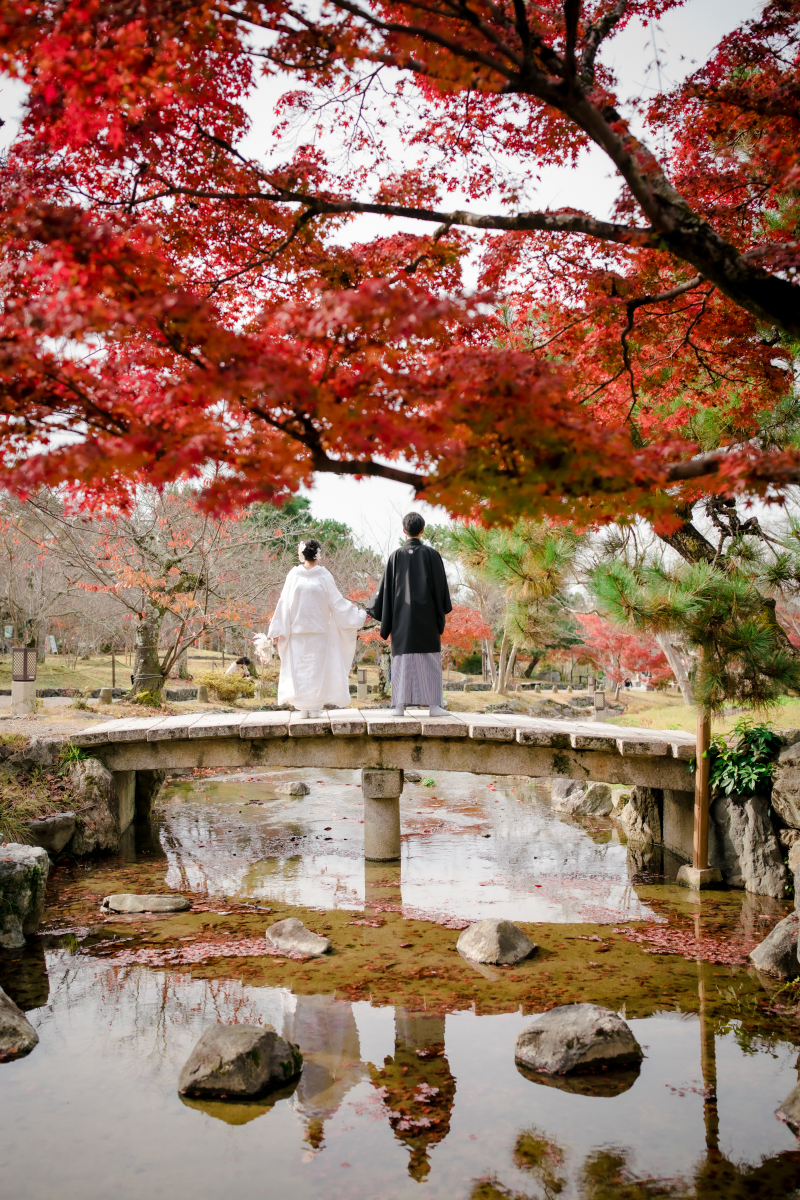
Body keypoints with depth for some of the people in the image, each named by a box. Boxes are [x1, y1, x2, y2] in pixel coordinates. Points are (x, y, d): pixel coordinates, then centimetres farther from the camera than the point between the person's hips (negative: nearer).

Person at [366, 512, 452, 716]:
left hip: (402, 617, 1)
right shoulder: (432, 554, -3)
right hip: (427, 615, -1)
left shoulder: (396, 556, 1)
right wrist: (442, 612, 10)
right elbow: (440, 586, 0)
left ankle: (400, 705, 0)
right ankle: (433, 704, 1)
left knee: (402, 657, 3)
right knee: (429, 659, 3)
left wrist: (373, 609, 12)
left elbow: (386, 588, 2)